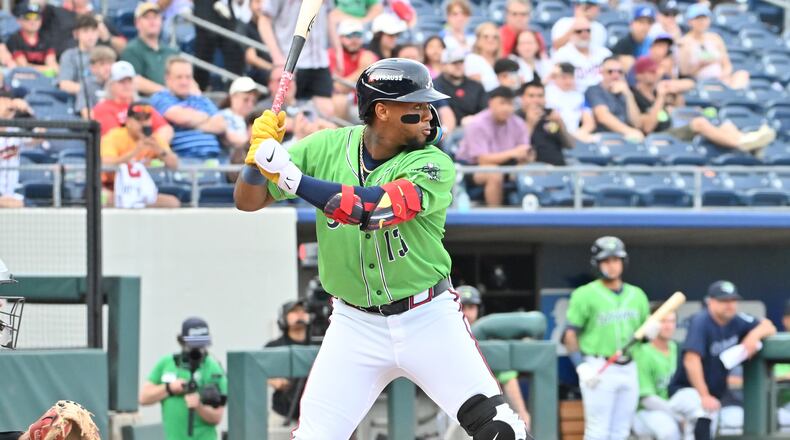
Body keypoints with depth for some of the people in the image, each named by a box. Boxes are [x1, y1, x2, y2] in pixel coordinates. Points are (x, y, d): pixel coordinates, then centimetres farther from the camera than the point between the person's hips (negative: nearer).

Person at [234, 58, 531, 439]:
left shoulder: (434, 166, -13)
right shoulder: (326, 149, -4)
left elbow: (372, 209, -30)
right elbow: (247, 201, 0)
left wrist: (290, 176, -34)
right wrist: (259, 154, -21)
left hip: (428, 320, -1)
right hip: (356, 325, 1)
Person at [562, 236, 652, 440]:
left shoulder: (637, 295, 13)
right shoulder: (585, 294, -3)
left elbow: (645, 330, 21)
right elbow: (570, 334, -6)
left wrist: (650, 332, -3)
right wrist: (582, 367, -16)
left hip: (629, 370, 5)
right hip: (599, 370, -5)